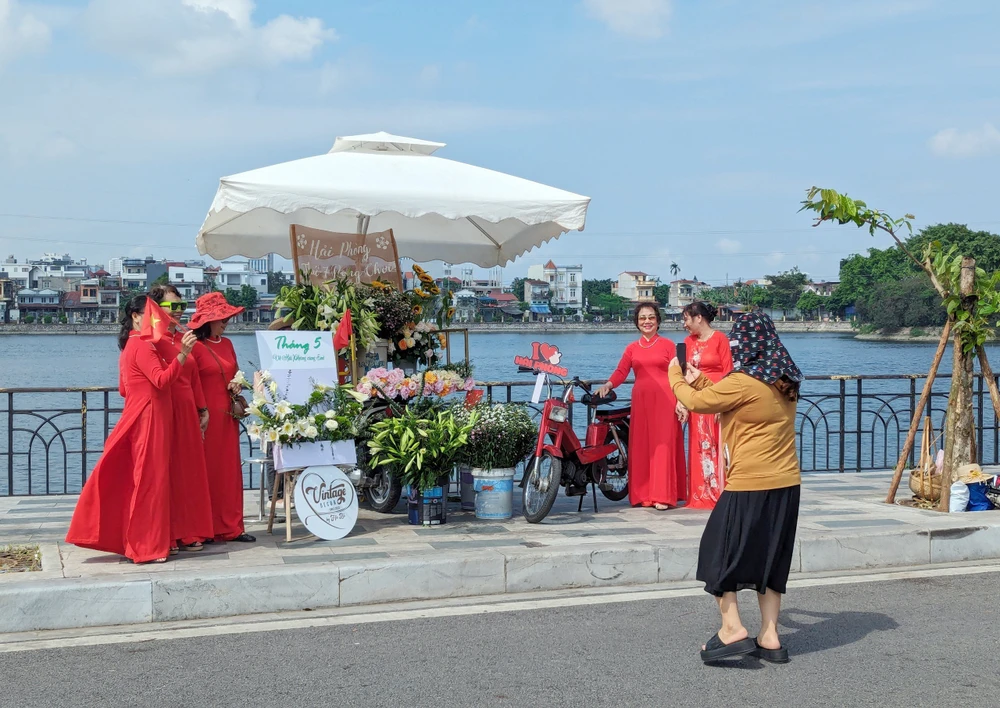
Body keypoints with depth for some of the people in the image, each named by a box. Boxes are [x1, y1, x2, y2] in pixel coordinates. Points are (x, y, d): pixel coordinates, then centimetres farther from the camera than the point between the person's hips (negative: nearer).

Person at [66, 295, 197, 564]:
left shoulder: (132, 345, 18)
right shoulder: (142, 346, -13)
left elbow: (124, 389, 22)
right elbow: (162, 380, -26)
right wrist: (183, 353, -33)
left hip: (139, 419, 10)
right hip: (149, 419, -10)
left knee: (134, 480, 11)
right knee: (150, 480, -7)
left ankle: (132, 541, 16)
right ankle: (148, 546, -3)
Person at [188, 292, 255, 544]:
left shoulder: (226, 344, 13)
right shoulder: (195, 346, -9)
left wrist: (237, 385, 3)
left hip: (227, 415, 7)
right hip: (206, 416, -7)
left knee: (230, 469, 8)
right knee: (208, 470, -1)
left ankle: (231, 527, 14)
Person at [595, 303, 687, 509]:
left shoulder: (667, 345, 6)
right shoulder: (632, 348, 13)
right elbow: (621, 372, 3)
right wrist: (608, 385, -17)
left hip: (664, 401, -3)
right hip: (640, 401, 3)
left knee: (662, 445, -5)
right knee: (640, 447, 2)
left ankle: (662, 495, -4)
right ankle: (642, 495, 8)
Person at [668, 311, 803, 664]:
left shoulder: (742, 383, -16)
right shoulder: (784, 382, 9)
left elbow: (695, 402, -6)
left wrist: (676, 376, 12)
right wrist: (700, 381, 24)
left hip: (750, 486, -8)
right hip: (786, 485, 8)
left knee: (721, 554, 6)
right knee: (769, 559, 15)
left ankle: (733, 629, 1)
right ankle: (769, 638, 16)